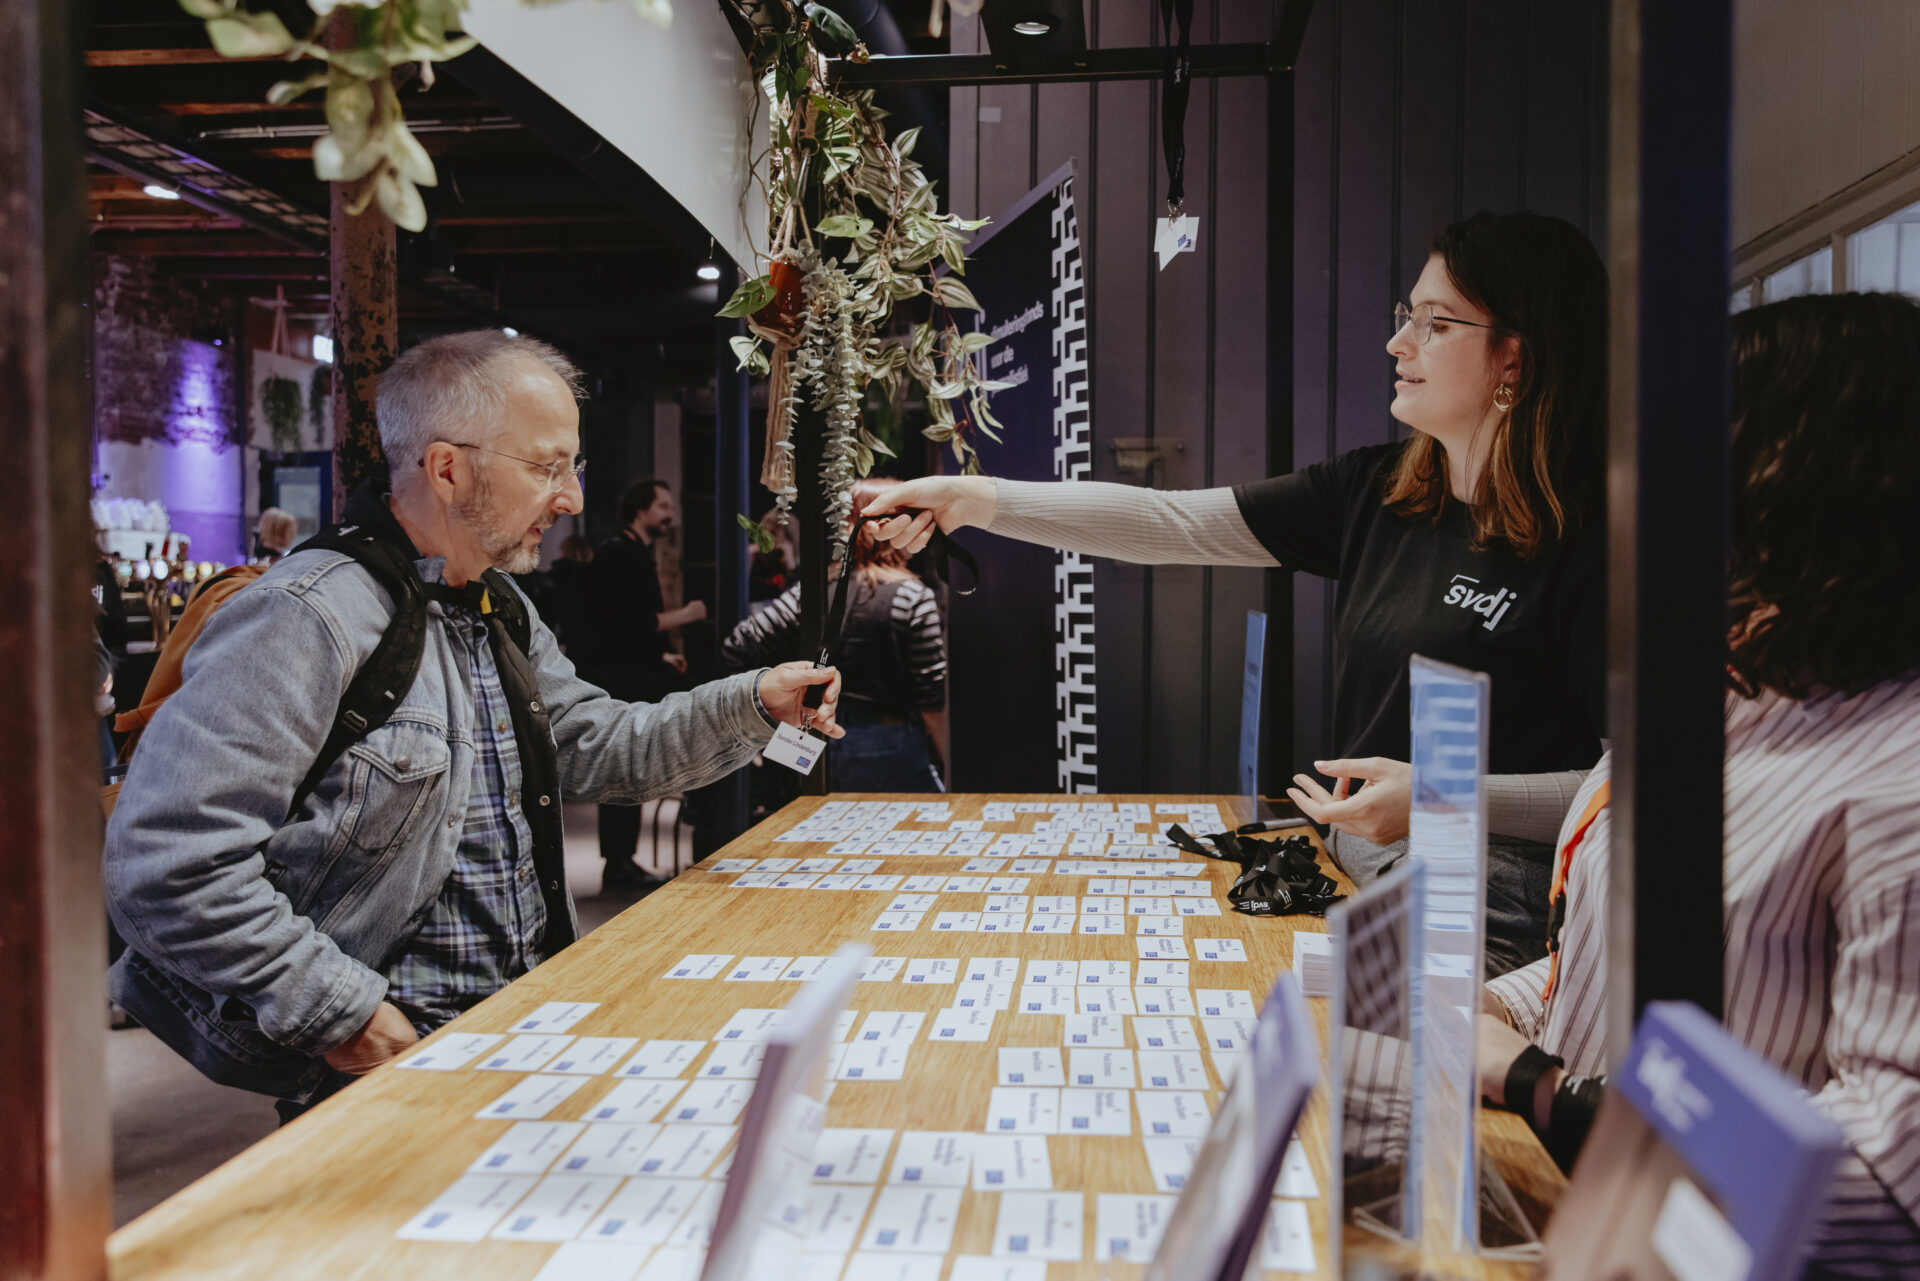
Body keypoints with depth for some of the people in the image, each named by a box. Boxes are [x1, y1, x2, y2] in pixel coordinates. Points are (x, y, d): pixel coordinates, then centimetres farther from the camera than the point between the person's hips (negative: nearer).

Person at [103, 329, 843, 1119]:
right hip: (392, 1053, -8)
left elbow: (596, 747, 17)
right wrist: (341, 1015, -21)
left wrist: (751, 706, 3)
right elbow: (165, 862, -22)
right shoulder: (307, 618, -18)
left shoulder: (499, 609, 14)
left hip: (528, 1010, 9)